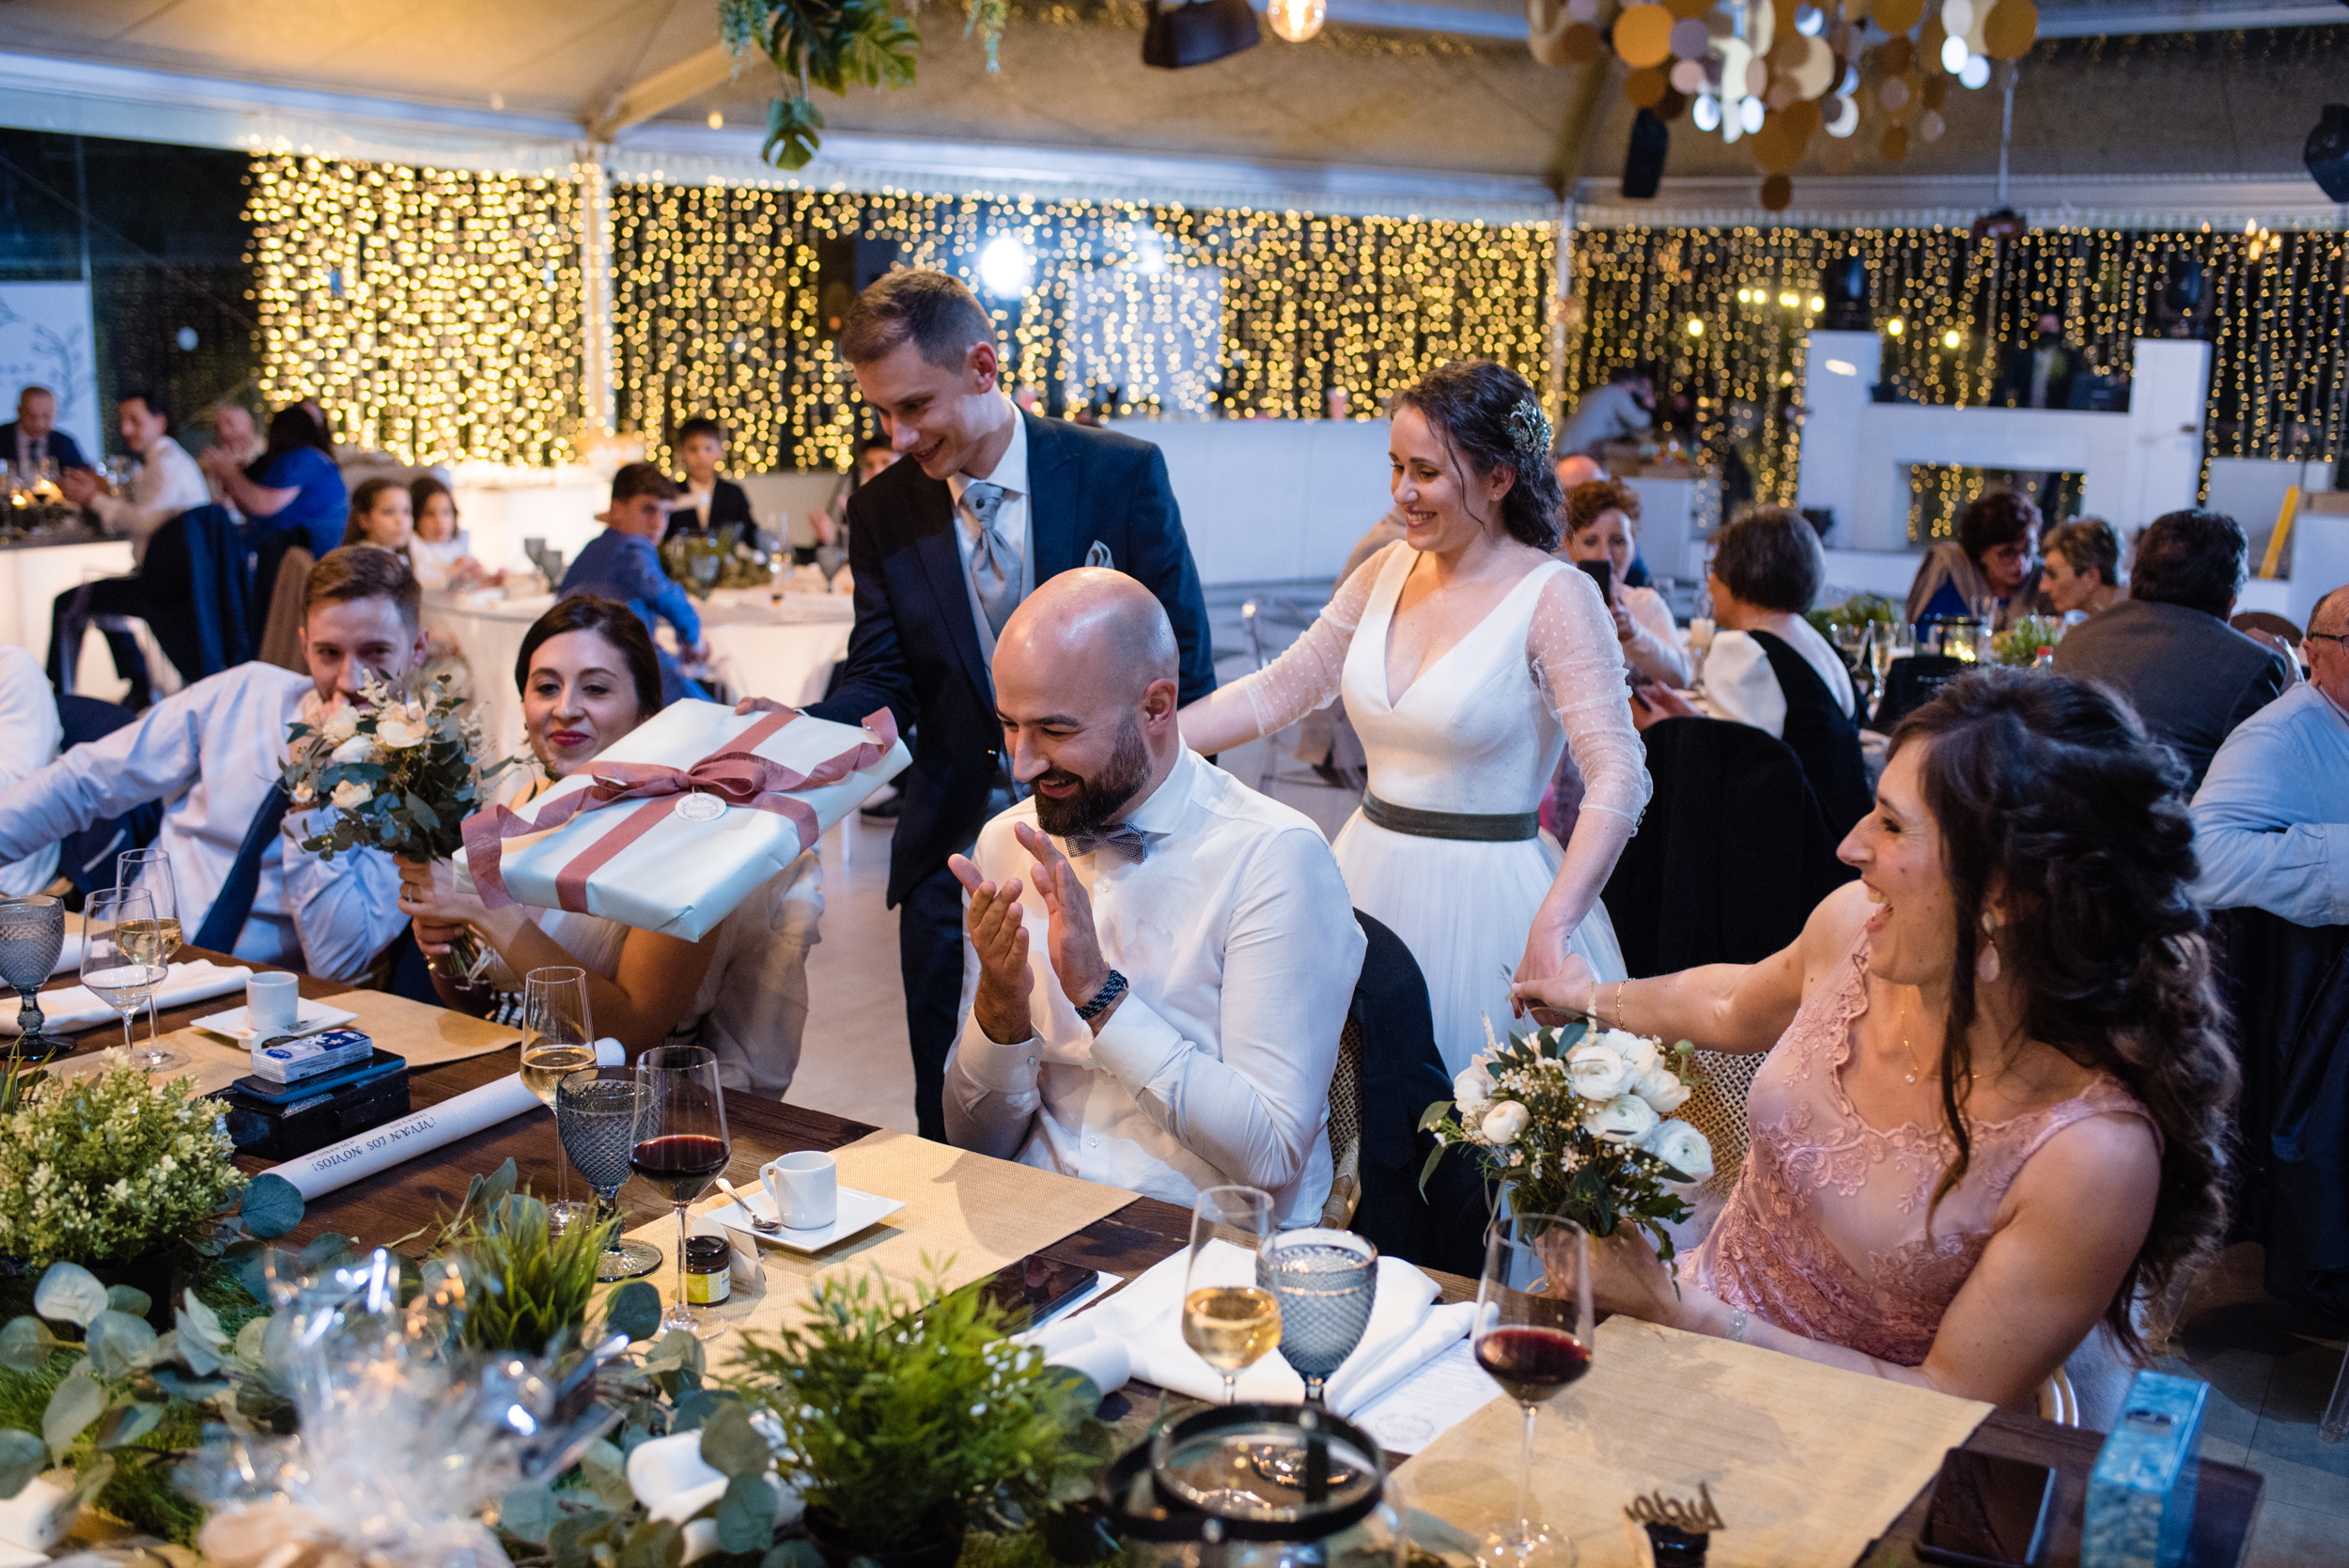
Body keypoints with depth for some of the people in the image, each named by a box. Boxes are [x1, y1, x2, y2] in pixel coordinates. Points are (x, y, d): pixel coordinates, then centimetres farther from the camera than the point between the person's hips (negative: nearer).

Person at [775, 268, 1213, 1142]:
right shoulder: (882, 512, 1)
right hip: (955, 855, 2)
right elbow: (881, 682, 2)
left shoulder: (1122, 475, -7)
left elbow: (1184, 665, -4)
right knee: (955, 1127, 9)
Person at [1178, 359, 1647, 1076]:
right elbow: (1278, 691, 11)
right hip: (1374, 875, 5)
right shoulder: (1388, 572, 5)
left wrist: (1554, 925, -32)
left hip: (1485, 897, -5)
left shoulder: (1554, 597, -13)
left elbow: (1618, 777, -20)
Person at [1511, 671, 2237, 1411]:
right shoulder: (1853, 925, -10)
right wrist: (1597, 1000, 33)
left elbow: (1953, 1401, -18)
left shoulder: (2092, 1153, -28)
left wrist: (1689, 1320, -23)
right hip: (1700, 1312, 5)